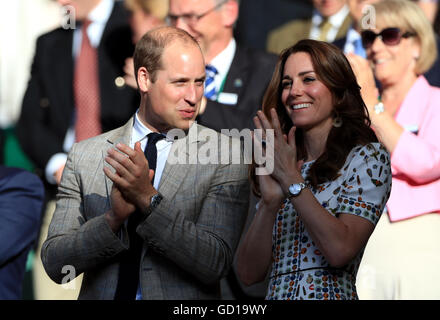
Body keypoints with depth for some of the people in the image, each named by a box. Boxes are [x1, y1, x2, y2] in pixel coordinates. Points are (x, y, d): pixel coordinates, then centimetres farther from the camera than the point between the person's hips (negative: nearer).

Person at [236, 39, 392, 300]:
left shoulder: (368, 156, 2)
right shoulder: (279, 170, 13)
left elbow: (341, 250, -12)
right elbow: (250, 273, 3)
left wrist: (292, 180, -11)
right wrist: (270, 202, -8)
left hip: (331, 293, -3)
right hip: (276, 295, 3)